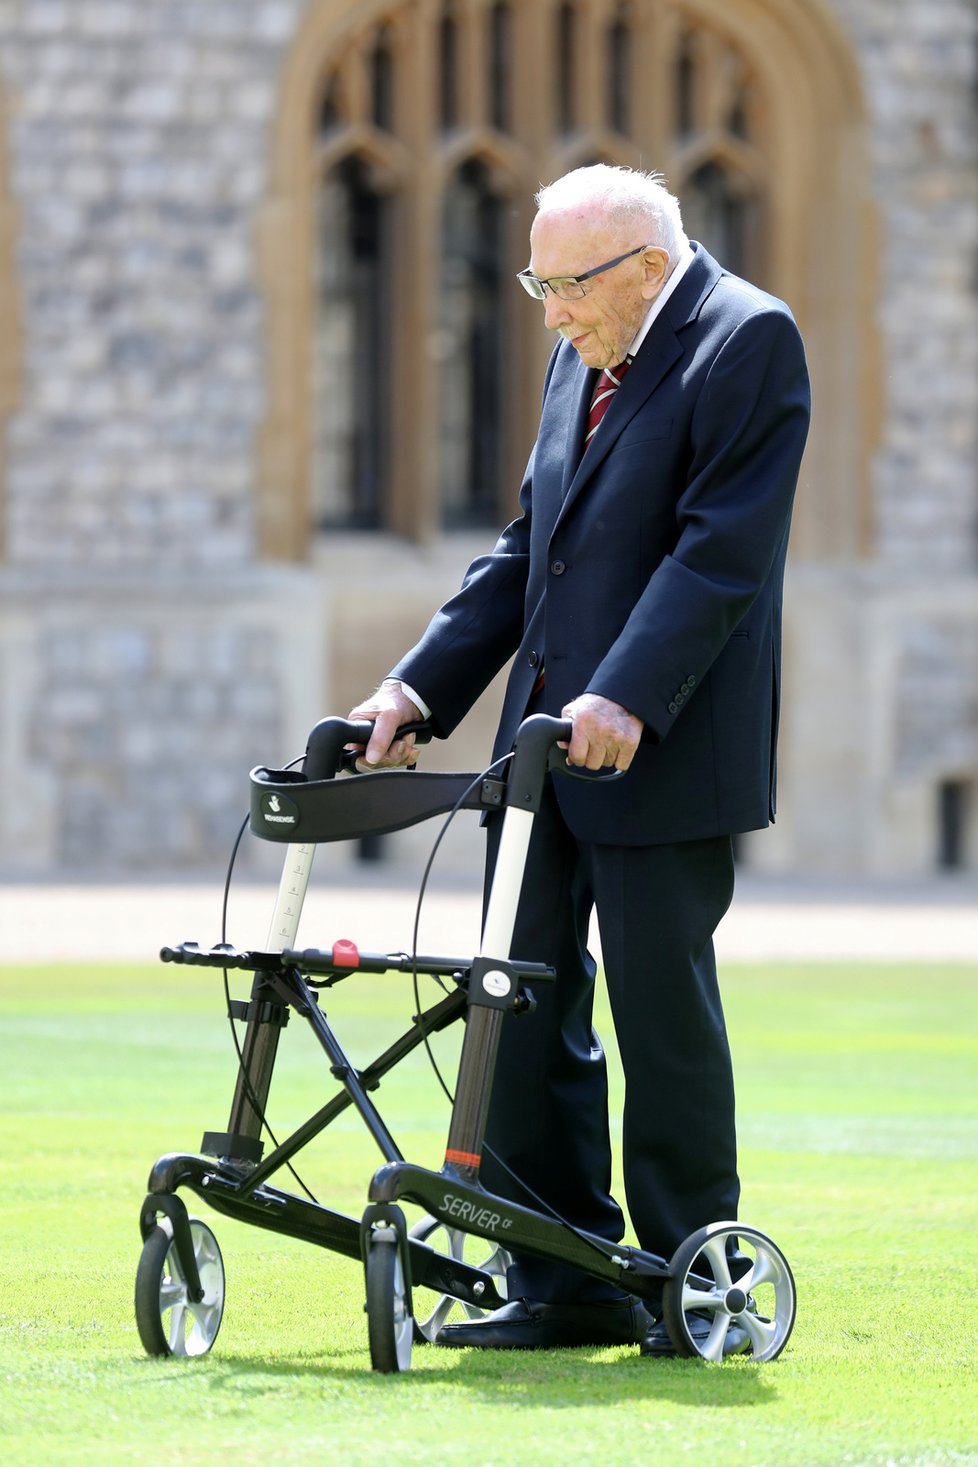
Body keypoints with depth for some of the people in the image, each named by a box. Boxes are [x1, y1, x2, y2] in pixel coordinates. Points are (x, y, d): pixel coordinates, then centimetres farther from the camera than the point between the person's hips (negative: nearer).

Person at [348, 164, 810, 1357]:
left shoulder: (749, 341, -10)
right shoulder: (581, 359, 16)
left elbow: (722, 548, -18)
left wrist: (624, 700, -27)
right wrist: (419, 686, 9)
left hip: (661, 753, -8)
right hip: (549, 739, 8)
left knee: (661, 1006, -3)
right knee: (527, 1005, 6)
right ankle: (565, 1285, 12)